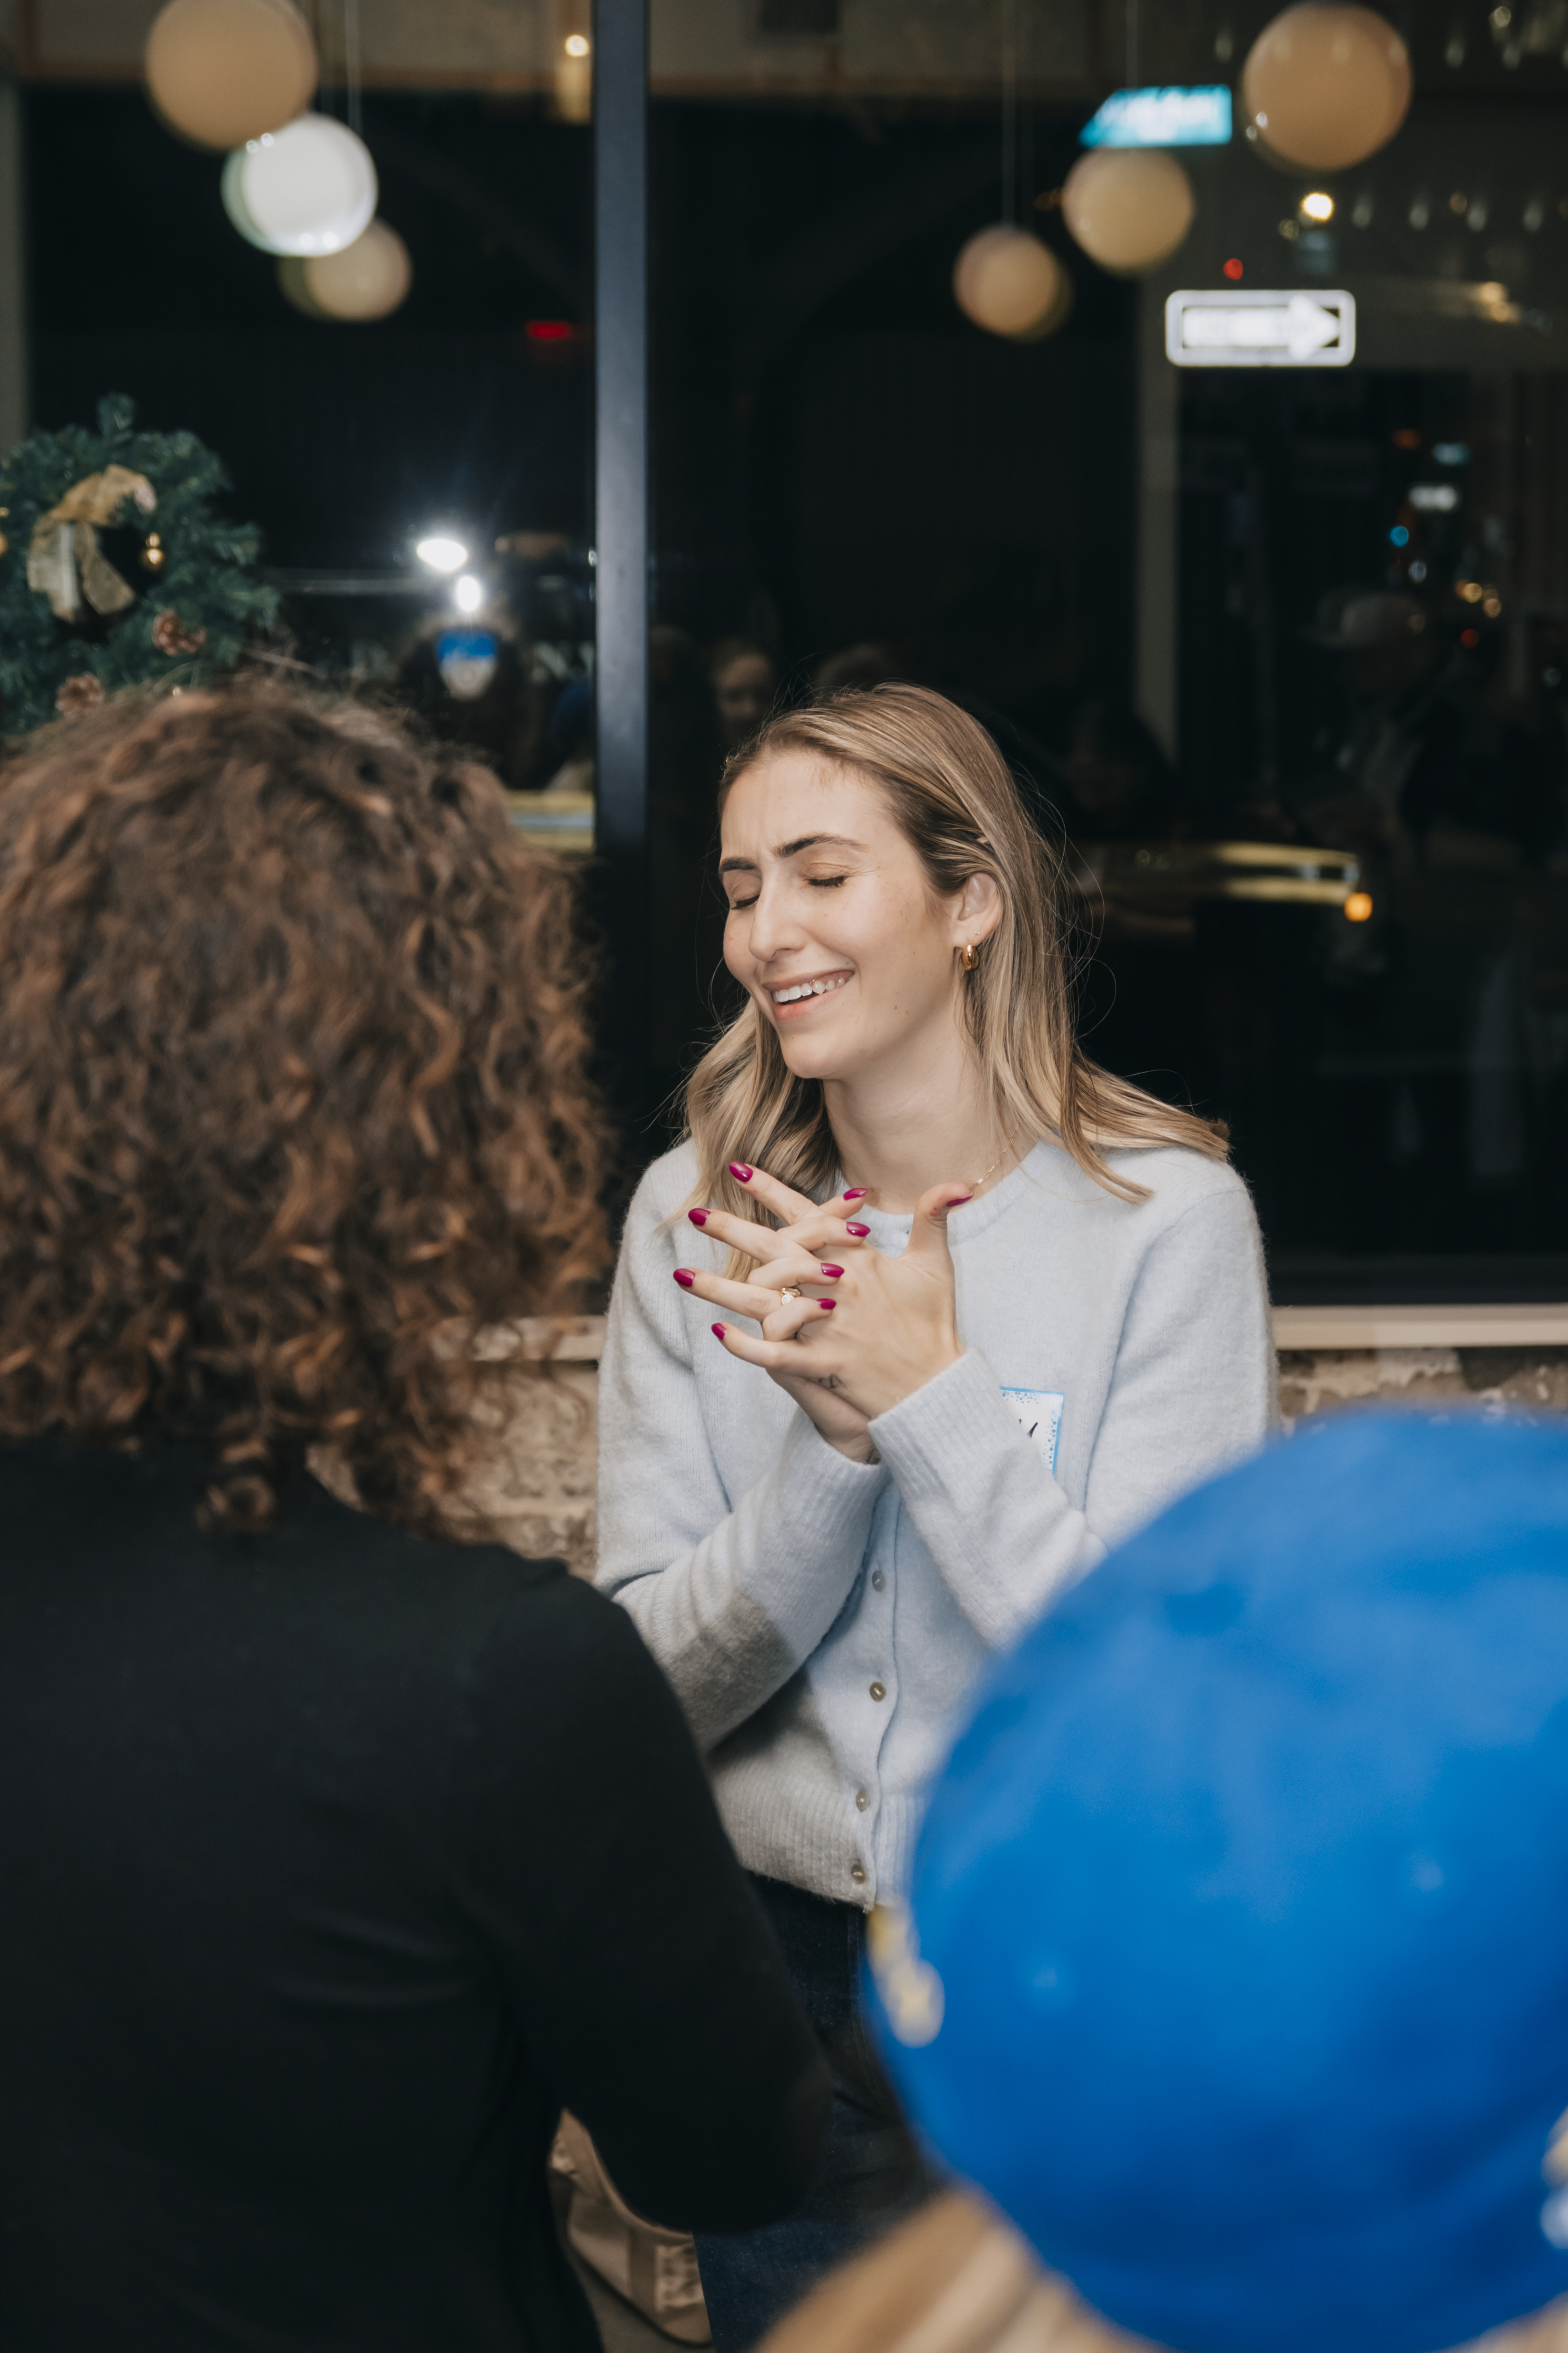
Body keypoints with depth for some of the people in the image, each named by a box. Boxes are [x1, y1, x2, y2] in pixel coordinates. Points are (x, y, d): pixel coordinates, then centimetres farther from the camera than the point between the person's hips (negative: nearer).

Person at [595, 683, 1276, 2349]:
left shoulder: (1167, 1215, -13)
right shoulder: (693, 1214, -3)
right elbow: (650, 1688, -8)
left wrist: (927, 1393, -24)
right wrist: (835, 1440, -23)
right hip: (779, 1962, 3)